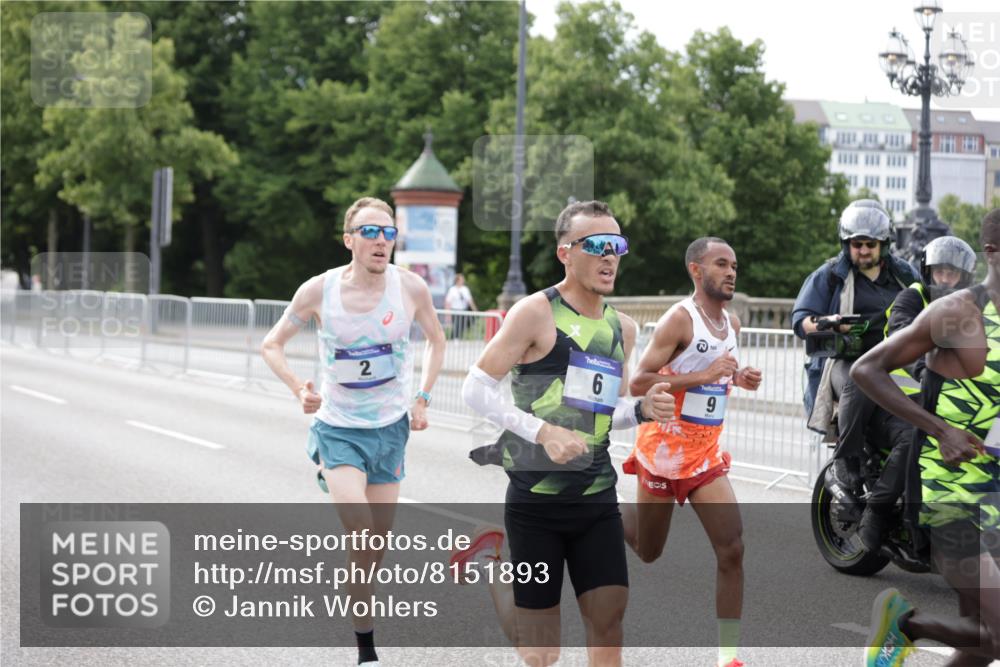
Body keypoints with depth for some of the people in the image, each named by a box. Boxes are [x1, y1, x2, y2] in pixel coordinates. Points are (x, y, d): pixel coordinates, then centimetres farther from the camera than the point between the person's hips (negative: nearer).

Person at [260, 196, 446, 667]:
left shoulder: (412, 288, -8)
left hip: (390, 428, 3)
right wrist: (299, 389, -15)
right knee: (361, 535, -20)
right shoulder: (318, 291, -12)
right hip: (338, 428, -3)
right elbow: (272, 344, 2)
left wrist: (422, 398, 2)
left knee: (377, 542, 10)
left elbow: (435, 340, 12)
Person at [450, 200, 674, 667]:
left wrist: (643, 410, -2)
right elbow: (476, 388, -13)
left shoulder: (622, 328, 10)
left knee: (609, 619, 0)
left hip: (597, 497, 6)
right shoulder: (536, 313, -11)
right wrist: (543, 432, -23)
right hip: (537, 499, -5)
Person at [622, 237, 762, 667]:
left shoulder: (732, 324, 8)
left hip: (707, 455, 5)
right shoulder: (679, 319, -15)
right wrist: (702, 376, -29)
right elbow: (638, 383, -21)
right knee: (647, 551, 11)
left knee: (732, 549, -10)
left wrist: (739, 379, 3)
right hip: (664, 450, -5)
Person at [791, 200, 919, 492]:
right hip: (846, 360, -3)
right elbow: (800, 319, 4)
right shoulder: (830, 275, 11)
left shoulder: (904, 274, 20)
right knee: (859, 390, -39)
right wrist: (826, 323, -18)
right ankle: (845, 462, -24)